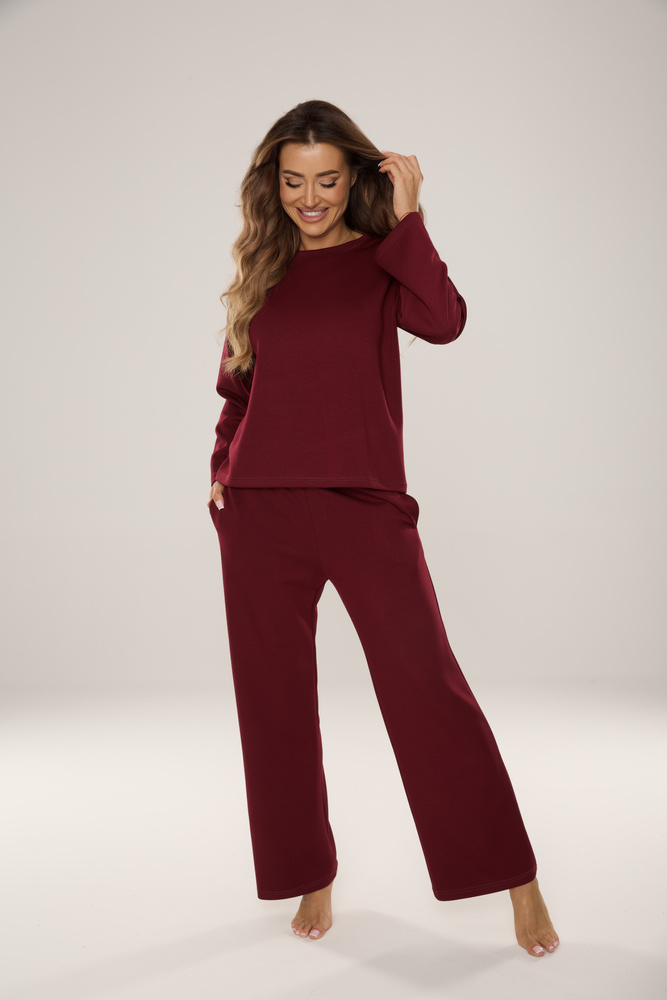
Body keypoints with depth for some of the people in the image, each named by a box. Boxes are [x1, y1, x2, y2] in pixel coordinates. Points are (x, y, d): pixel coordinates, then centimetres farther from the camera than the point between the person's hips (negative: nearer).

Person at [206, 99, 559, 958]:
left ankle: (517, 879, 8)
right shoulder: (260, 269, 12)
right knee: (274, 696, 7)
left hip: (367, 502, -3)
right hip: (260, 509, 3)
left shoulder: (383, 259, 5)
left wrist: (406, 218, -15)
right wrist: (221, 468, 6)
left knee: (425, 685, -5)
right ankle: (311, 876, 25)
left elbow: (443, 321, -16)